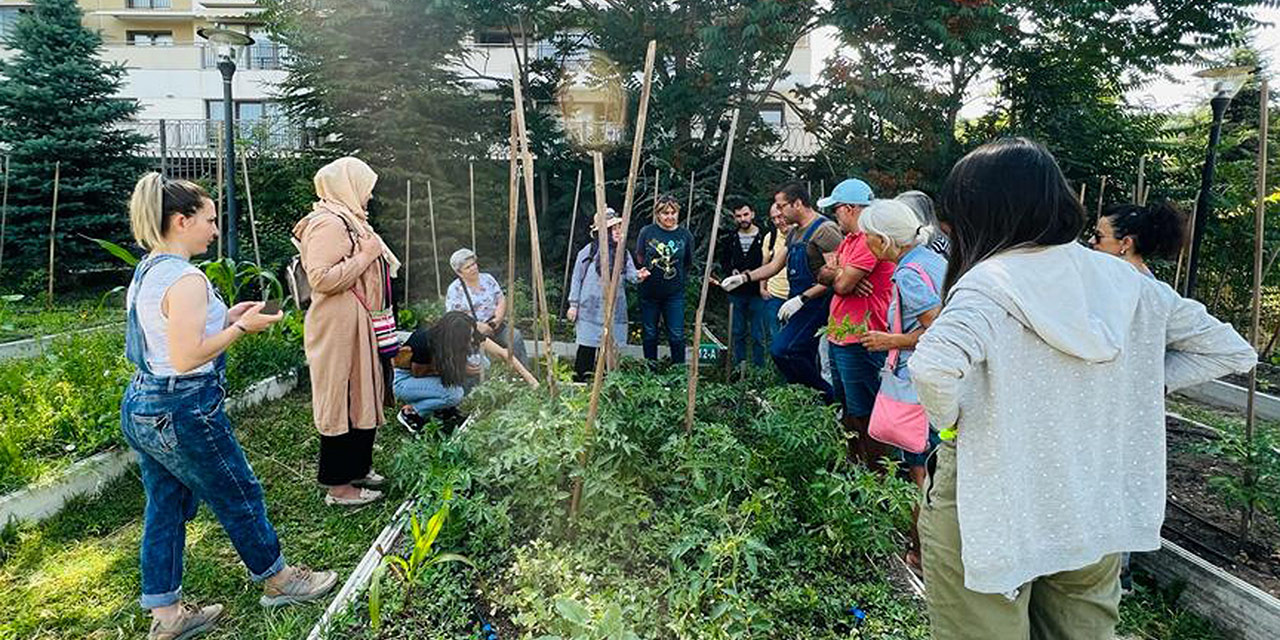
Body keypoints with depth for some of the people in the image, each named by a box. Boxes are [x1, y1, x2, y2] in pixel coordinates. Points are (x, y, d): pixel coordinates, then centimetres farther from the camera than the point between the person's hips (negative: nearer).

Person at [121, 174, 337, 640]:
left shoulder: (147, 271, 9)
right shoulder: (185, 279, -22)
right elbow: (186, 359, -25)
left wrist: (225, 318, 9)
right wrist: (241, 328, -17)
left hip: (141, 408, 10)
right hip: (183, 413, -9)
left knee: (165, 509, 16)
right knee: (241, 498, 9)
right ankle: (278, 580, 28)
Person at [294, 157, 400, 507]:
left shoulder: (347, 221, 17)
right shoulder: (328, 224, -16)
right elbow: (321, 278, -26)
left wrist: (375, 257, 15)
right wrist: (365, 257, -20)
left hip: (358, 327, 11)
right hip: (339, 329, -11)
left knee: (361, 396, 17)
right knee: (343, 400, -3)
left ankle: (357, 467, 30)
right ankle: (338, 485, 7)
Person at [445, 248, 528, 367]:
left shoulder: (487, 279, 12)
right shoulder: (454, 289, 0)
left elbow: (501, 300, 9)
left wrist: (498, 318, -11)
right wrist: (476, 325, -18)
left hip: (495, 326, 3)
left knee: (515, 336, -25)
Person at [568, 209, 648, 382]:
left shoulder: (623, 252, 7)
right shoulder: (589, 251, -5)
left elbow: (630, 273, -3)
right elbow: (577, 278, -1)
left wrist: (638, 275, -27)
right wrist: (573, 304, -2)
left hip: (614, 309, 4)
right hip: (591, 308, -4)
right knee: (587, 347, 0)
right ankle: (580, 379, 11)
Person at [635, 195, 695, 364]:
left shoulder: (685, 235, -2)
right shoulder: (647, 232, -4)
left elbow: (688, 265, 10)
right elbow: (639, 259, 10)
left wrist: (678, 278, 9)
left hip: (674, 294, 0)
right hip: (649, 293, 1)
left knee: (676, 336, -3)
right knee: (649, 334, 10)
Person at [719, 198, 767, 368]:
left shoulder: (763, 237, -6)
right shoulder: (730, 238, 9)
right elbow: (723, 262, 18)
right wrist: (731, 271, -2)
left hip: (756, 292, -4)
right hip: (736, 292, 4)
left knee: (758, 335, 2)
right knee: (738, 333, 12)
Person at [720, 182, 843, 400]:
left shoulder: (825, 230, -13)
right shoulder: (794, 233, 16)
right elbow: (774, 266, 21)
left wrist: (801, 299, -22)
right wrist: (744, 277, 8)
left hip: (816, 302, -9)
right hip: (799, 303, 9)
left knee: (781, 350, -18)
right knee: (803, 360, 10)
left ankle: (827, 395, -6)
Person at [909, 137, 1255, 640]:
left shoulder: (989, 282, -19)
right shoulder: (1121, 279, 0)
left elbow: (932, 366, -37)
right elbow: (1229, 351, 8)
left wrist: (949, 420, -18)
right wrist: (1132, 388, 4)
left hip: (993, 517, -6)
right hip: (1099, 518, 6)